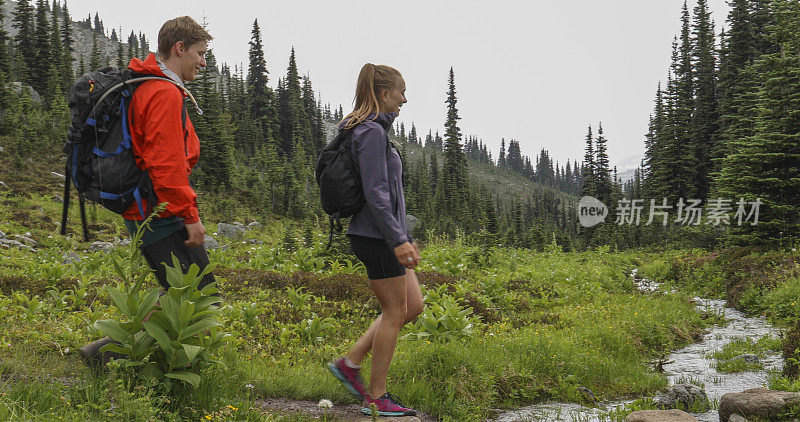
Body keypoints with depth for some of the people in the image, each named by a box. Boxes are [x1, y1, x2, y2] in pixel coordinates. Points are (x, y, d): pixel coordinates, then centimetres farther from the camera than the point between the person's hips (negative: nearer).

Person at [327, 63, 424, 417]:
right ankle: (376, 397, 10)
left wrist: (402, 236, 22)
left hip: (383, 237, 10)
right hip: (377, 236, -10)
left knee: (413, 305, 13)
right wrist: (398, 239, -24)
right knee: (394, 312, -1)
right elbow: (375, 192, -22)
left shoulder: (371, 130, 17)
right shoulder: (372, 132, -15)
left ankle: (350, 363, 17)